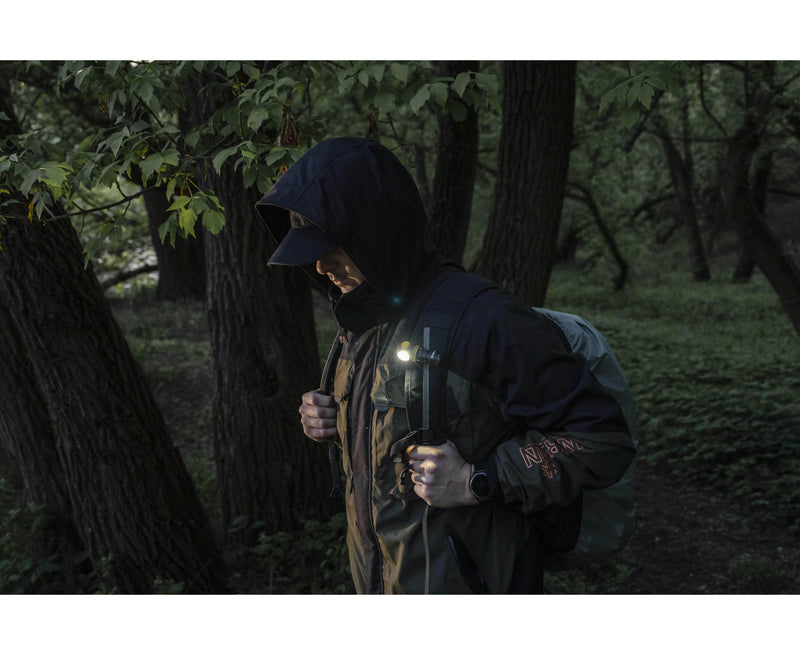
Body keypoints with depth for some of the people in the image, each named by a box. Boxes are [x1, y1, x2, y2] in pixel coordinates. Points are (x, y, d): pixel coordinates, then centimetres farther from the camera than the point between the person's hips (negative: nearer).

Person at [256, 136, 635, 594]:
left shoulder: (486, 321, -22)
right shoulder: (366, 322, 3)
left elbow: (604, 439, -20)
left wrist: (477, 482, -25)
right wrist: (335, 422, -1)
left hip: (460, 587, -7)